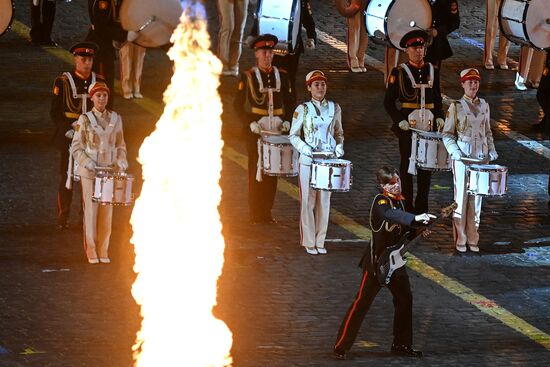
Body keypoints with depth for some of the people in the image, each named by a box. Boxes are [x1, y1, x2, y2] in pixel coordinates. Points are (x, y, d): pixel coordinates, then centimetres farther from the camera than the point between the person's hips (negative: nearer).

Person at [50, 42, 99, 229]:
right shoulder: (63, 82, -2)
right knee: (67, 177, 0)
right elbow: (55, 111, -1)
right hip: (69, 136, -3)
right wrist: (67, 130, -12)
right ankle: (63, 219, 7)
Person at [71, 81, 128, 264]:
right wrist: (87, 162, -14)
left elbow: (120, 145, 15)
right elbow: (76, 147, -1)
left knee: (107, 211, 4)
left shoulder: (115, 119, 7)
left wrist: (121, 161, -2)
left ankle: (103, 251, 13)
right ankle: (91, 251, 7)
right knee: (91, 210, -2)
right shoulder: (84, 120, -2)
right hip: (89, 172, -3)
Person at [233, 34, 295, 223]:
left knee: (272, 172, 6)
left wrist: (287, 121, -2)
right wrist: (250, 123, -14)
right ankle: (256, 214, 4)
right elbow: (238, 104, -1)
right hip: (255, 130, -3)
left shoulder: (281, 76, 8)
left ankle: (267, 212, 14)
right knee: (256, 171, -1)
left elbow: (289, 102, 15)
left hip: (276, 130, 3)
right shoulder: (248, 77, -1)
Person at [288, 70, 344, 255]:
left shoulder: (334, 108, 8)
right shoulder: (302, 109, 0)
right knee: (308, 201, -2)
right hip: (308, 161, -3)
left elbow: (338, 133, 18)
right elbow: (293, 135, 3)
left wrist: (339, 147, -1)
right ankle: (309, 242, 5)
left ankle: (320, 241, 12)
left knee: (324, 200, 5)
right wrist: (304, 148, -14)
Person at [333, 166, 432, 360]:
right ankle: (341, 346, -4)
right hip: (376, 259, -8)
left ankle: (401, 344, 25)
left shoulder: (399, 201, 9)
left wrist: (418, 228, 0)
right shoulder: (380, 202, -17)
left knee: (404, 299, 12)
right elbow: (391, 215, -40)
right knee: (362, 302, -8)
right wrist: (416, 218, -51)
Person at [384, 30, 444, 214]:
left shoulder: (433, 71, 11)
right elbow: (389, 101, 0)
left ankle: (422, 206, 13)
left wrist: (439, 117, 3)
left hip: (428, 125, 4)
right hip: (407, 126, -4)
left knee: (426, 165, 6)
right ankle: (407, 207, 5)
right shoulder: (399, 73, -1)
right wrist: (400, 121, -12)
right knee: (407, 164, 1)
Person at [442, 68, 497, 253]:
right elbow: (447, 134, -2)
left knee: (476, 197, 7)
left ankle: (473, 239, 14)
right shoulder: (456, 107, -3)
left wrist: (491, 150, 4)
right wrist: (455, 152, -15)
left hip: (481, 156, 4)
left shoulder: (484, 106, 9)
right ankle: (460, 240, 6)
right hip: (462, 156, -4)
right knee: (461, 197, -1)